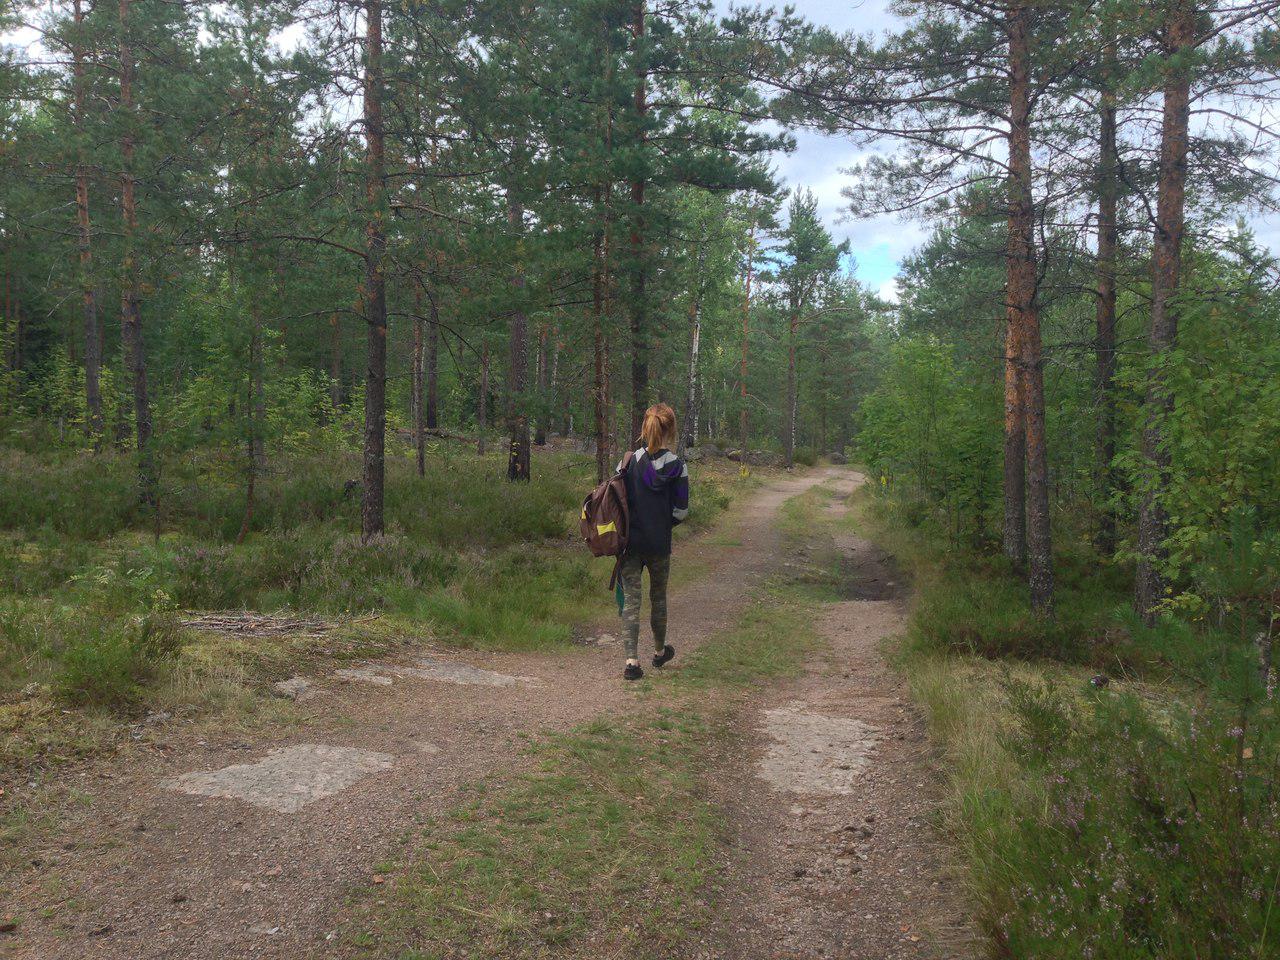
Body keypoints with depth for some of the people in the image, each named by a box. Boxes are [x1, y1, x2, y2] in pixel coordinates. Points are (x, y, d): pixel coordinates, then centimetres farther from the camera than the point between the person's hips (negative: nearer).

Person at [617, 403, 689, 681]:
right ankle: (660, 651, 37)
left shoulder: (628, 462, -6)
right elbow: (680, 511, -5)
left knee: (630, 599, 4)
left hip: (629, 542, 0)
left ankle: (632, 660, -6)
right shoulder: (677, 467, -7)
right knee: (658, 597, 19)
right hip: (660, 545, 0)